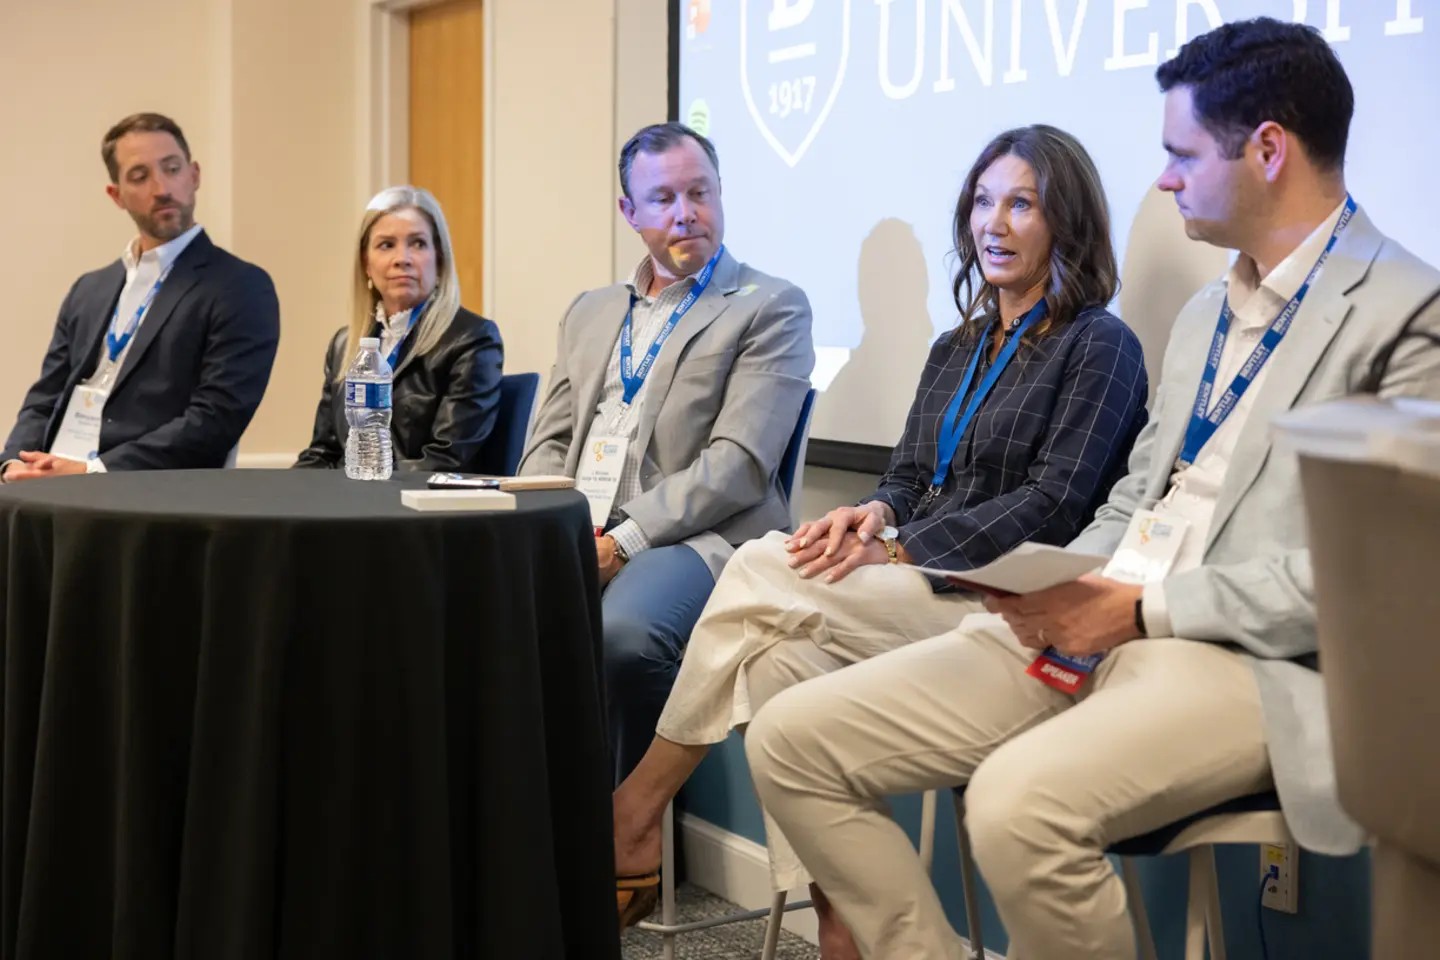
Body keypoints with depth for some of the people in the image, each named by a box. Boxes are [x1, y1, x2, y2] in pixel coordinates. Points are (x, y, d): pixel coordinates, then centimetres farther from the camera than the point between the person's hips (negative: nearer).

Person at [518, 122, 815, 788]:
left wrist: (624, 540, -15)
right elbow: (549, 443, 19)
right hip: (571, 539, 5)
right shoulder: (590, 313, 24)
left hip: (694, 537, -5)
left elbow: (738, 462, -7)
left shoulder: (771, 308, 4)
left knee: (624, 631, -36)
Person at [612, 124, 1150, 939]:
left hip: (1004, 604, -6)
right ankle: (838, 920, -23)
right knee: (780, 664, -26)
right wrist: (876, 516, -7)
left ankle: (638, 809, -8)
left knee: (762, 574, -22)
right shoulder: (956, 349, 22)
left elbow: (1053, 505, -11)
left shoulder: (1100, 347, -1)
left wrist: (899, 548, -16)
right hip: (913, 594, 7)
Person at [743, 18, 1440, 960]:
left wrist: (1143, 609, -14)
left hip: (1253, 660, -8)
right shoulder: (1207, 312, 21)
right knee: (792, 741, -5)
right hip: (1091, 625, 8)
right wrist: (1064, 590, 1)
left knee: (1022, 801, -37)